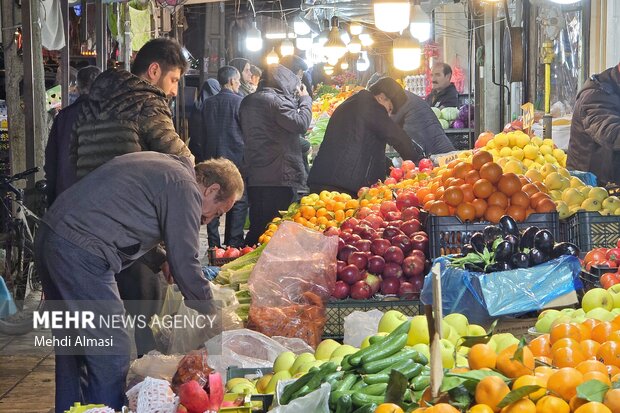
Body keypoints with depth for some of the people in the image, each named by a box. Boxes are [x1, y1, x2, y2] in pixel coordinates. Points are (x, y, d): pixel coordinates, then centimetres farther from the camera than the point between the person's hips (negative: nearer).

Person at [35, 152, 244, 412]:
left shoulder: (158, 164, 21)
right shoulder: (186, 188, -7)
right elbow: (185, 263, -7)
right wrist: (213, 316, 3)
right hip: (81, 255, -10)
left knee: (72, 350, 19)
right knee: (111, 358, -4)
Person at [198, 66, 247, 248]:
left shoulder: (208, 103, 5)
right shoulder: (239, 102, -9)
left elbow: (203, 133, 10)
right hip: (236, 158, -4)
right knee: (238, 203, 3)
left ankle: (213, 244, 10)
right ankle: (233, 243, 1)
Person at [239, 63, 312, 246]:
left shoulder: (247, 102, 14)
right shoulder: (275, 100, -13)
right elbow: (301, 123, -18)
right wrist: (305, 99, 1)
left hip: (253, 176, 8)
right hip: (278, 176, -8)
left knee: (257, 226, 14)